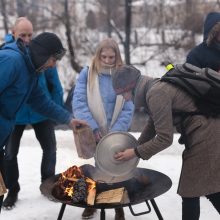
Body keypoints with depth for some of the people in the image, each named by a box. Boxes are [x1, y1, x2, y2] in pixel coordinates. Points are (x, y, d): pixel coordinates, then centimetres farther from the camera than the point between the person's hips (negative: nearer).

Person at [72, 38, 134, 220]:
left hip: (117, 135, 0)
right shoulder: (87, 74, -6)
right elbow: (78, 102, -13)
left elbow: (128, 109, -8)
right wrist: (93, 128, -21)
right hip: (93, 134, 0)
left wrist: (114, 133, -18)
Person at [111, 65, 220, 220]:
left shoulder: (156, 94, -19)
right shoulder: (156, 88, 11)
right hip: (205, 133, 10)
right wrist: (136, 148, 22)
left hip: (206, 136, -10)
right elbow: (152, 125, 23)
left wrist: (136, 152, -7)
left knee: (191, 191, 0)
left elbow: (165, 138, -18)